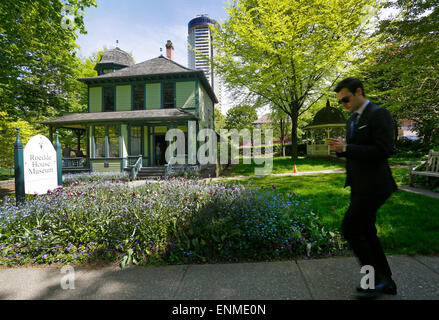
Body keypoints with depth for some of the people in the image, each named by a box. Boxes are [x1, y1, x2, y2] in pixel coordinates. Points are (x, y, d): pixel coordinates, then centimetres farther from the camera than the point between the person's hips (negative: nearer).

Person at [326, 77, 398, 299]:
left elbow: (383, 150, -20)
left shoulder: (379, 114, -11)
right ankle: (385, 281, 30)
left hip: (373, 186, -9)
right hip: (359, 187, 9)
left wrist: (346, 147, -20)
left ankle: (376, 279, 11)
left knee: (349, 229, -8)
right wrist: (340, 149, 1)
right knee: (366, 232, 15)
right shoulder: (352, 120, 16)